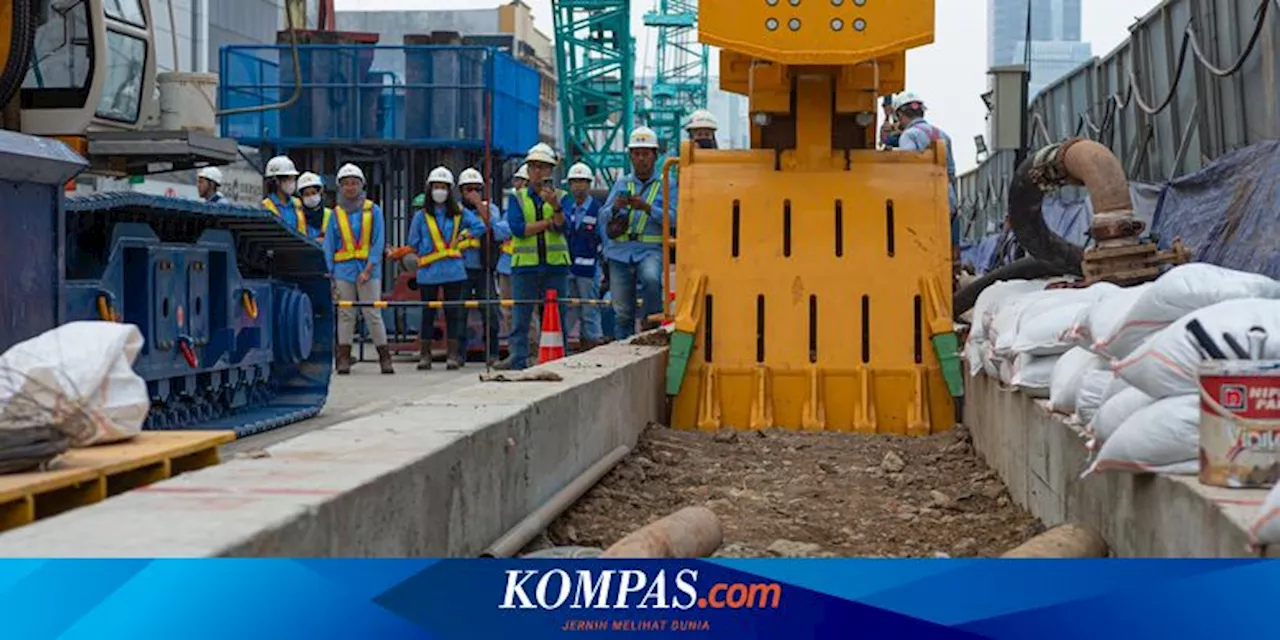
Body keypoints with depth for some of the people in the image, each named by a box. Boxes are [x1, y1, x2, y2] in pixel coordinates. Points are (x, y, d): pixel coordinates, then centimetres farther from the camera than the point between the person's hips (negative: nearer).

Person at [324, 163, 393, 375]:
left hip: (368, 270, -2)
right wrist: (328, 274, 0)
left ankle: (385, 357, 4)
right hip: (343, 270, 2)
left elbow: (378, 243, -1)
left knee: (373, 314, -2)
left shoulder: (373, 211, 2)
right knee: (345, 314, 3)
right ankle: (344, 359, 6)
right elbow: (329, 246, 8)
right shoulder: (337, 213, 8)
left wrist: (368, 269, -10)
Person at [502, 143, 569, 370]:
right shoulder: (517, 198, 10)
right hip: (524, 265, 0)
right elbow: (517, 228, -7)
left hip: (555, 265, 0)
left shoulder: (561, 197, 10)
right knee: (520, 317, -3)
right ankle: (518, 361, -2)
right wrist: (549, 222, -5)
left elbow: (563, 226, -9)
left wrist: (555, 206, -28)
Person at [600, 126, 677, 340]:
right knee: (622, 312, 0)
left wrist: (647, 208, -19)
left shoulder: (666, 185, 8)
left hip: (650, 249, -3)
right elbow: (604, 216, 9)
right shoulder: (621, 185, 17)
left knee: (651, 278, -35)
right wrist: (616, 207, -13)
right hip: (620, 250, 3)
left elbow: (672, 218, -4)